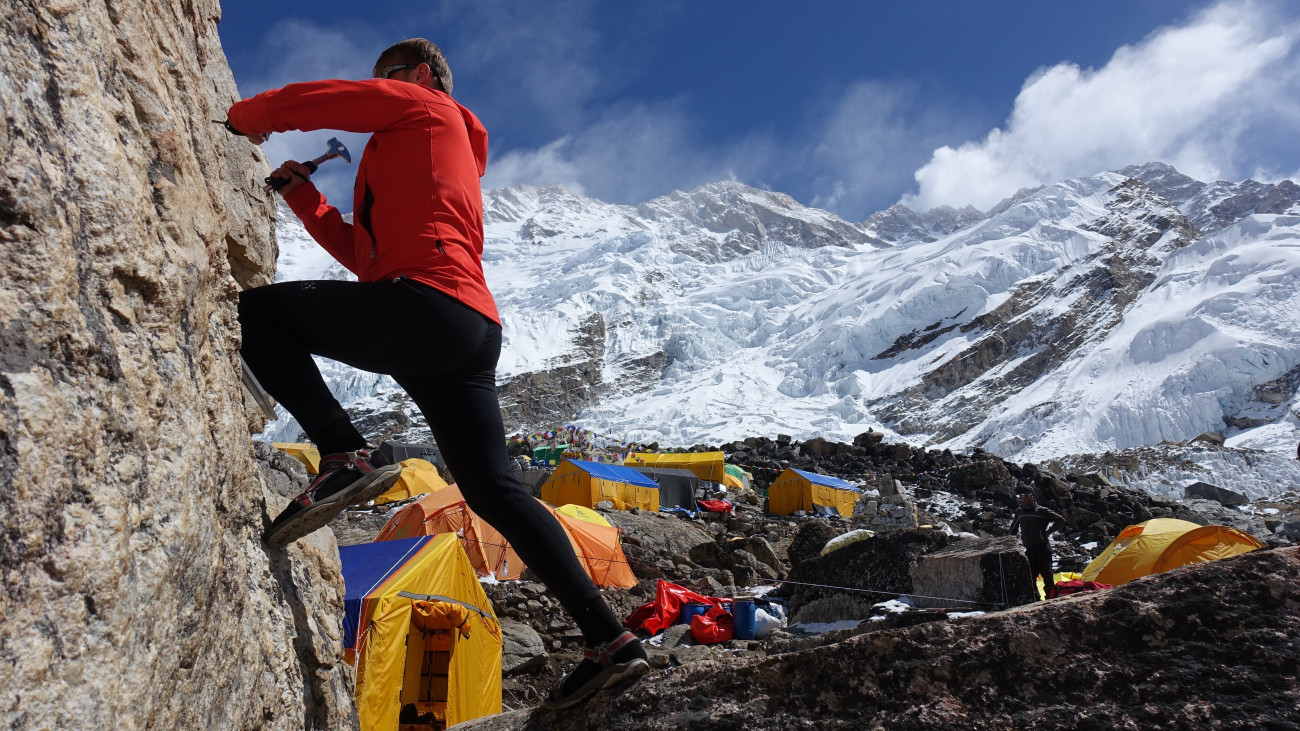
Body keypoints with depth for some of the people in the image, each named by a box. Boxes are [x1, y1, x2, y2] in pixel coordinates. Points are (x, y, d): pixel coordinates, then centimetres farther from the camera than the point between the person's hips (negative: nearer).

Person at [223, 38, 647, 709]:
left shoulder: (422, 106, 13)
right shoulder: (451, 154, 38)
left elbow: (306, 100, 5)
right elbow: (364, 253, 35)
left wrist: (245, 117, 23)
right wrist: (302, 193, 30)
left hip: (426, 305, -9)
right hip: (474, 334, 9)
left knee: (255, 312, -5)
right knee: (494, 489, 6)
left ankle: (345, 457, -21)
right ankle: (609, 640, 4)